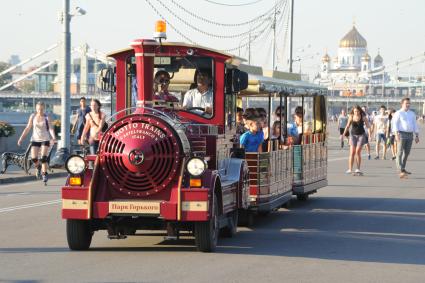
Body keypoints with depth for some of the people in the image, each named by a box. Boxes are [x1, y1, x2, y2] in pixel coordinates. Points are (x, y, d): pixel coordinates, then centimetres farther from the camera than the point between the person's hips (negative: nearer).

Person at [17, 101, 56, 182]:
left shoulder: (46, 117, -6)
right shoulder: (33, 117, 0)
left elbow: (51, 128, -14)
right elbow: (27, 128, 6)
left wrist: (53, 137, -32)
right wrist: (21, 138, 2)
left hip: (45, 139, -2)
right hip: (35, 139, 2)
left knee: (43, 157, -13)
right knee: (34, 158, -9)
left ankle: (44, 174, -3)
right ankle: (38, 167, 23)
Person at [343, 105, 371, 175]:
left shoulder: (363, 117, -8)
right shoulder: (351, 117, -2)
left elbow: (368, 126, -6)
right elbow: (347, 126, 9)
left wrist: (370, 135, -18)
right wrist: (343, 134, 4)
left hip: (361, 135, -2)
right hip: (353, 135, 2)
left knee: (358, 151, -14)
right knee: (352, 152, -8)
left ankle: (358, 169, -6)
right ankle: (350, 169, -10)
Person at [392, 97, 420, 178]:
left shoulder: (412, 114, 16)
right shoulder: (398, 113, 0)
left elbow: (415, 125, 18)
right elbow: (395, 124, -8)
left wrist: (417, 136, 12)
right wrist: (397, 134, -21)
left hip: (410, 135, 6)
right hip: (402, 134, -5)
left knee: (406, 153, 8)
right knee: (400, 152, -11)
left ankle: (403, 168, 19)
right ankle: (401, 171, -18)